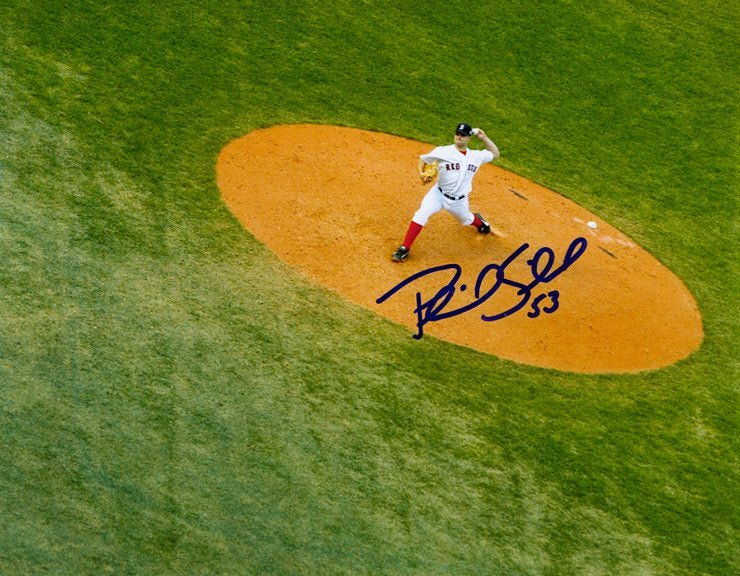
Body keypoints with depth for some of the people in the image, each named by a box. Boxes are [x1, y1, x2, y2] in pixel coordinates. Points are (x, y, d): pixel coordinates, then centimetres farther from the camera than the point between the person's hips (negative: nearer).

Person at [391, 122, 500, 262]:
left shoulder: (476, 156, -2)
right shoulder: (443, 151, -13)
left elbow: (495, 154, 11)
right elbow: (423, 159, -3)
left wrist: (484, 138, -1)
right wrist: (421, 174, -22)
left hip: (459, 201, 3)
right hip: (438, 194, -3)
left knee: (466, 221, 26)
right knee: (421, 215, -25)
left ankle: (478, 221, 66)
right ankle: (404, 249, -21)